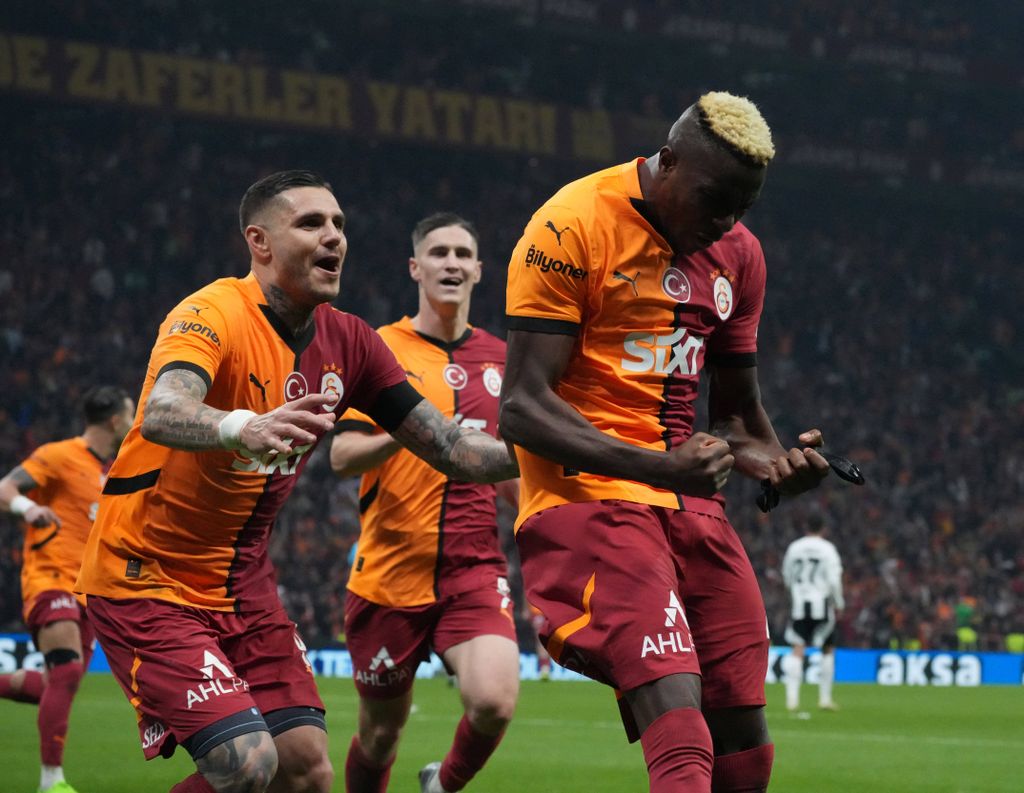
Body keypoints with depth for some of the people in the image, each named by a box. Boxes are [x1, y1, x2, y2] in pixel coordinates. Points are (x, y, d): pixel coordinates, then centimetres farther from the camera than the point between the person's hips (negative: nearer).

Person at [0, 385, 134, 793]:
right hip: (51, 578, -8)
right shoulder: (59, 456, -8)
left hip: (84, 590, 8)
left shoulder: (110, 472, 17)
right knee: (67, 673, -21)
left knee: (60, 687, 4)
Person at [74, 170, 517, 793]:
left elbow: (450, 447, 4)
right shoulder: (213, 316, -19)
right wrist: (242, 428, -61)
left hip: (246, 582, 7)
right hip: (150, 582, -7)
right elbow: (161, 414, -40)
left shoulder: (346, 341, 1)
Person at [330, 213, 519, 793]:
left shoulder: (500, 358, 12)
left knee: (495, 701, -22)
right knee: (381, 732, 6)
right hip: (390, 571, -2)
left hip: (475, 570, 2)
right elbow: (342, 456, -9)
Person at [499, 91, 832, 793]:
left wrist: (778, 463, 1)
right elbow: (522, 407, -15)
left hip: (690, 503, 8)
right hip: (589, 498, -8)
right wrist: (658, 467, -26)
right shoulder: (575, 228, -10)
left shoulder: (739, 253, 13)